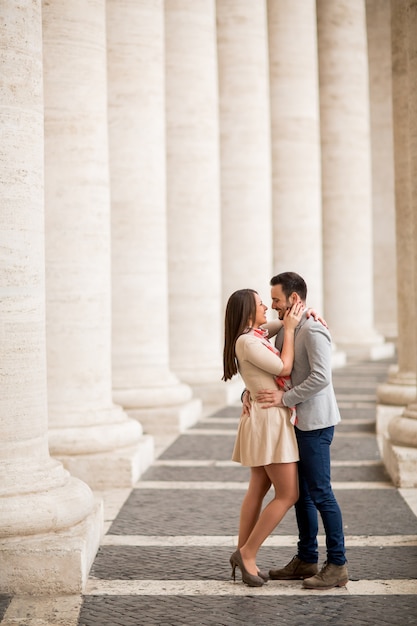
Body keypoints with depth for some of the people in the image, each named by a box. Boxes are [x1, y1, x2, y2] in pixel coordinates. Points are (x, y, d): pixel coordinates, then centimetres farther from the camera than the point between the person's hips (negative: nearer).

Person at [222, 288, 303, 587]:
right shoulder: (247, 342, -16)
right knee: (288, 495, -6)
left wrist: (305, 314, 8)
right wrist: (289, 328, -9)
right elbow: (284, 368, -14)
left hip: (272, 419, 10)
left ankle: (243, 555, 18)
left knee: (258, 490, 13)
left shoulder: (259, 337, 12)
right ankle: (247, 552, 0)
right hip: (268, 419, -10)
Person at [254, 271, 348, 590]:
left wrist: (284, 398, -21)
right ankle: (306, 560, 23)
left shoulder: (313, 330, -17)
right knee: (300, 493, 13)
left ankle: (338, 565, 2)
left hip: (315, 424, -10)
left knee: (320, 493, -6)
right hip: (297, 422, 10)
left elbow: (321, 377, -25)